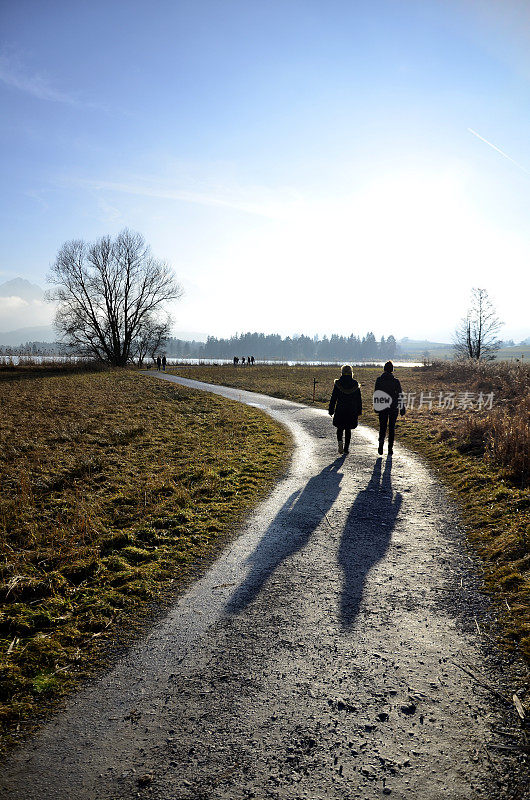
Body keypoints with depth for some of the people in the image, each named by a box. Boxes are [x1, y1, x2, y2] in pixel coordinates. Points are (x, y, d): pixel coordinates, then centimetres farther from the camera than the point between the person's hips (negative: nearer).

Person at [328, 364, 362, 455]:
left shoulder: (338, 383, -7)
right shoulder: (355, 384, -1)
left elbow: (333, 398, -4)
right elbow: (359, 399, 5)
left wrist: (331, 410, 3)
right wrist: (359, 411, 14)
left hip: (340, 410, -1)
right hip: (352, 411, 1)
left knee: (340, 428, 14)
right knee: (348, 429, 11)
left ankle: (340, 441, -11)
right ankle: (346, 448, 11)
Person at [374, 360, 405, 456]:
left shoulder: (379, 380, -2)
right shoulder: (395, 381, -6)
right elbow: (400, 395, -6)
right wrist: (402, 407, 0)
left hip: (382, 407, 1)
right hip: (394, 407, -1)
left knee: (382, 426, 10)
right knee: (392, 427, 9)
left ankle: (381, 442, -14)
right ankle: (390, 448, 9)